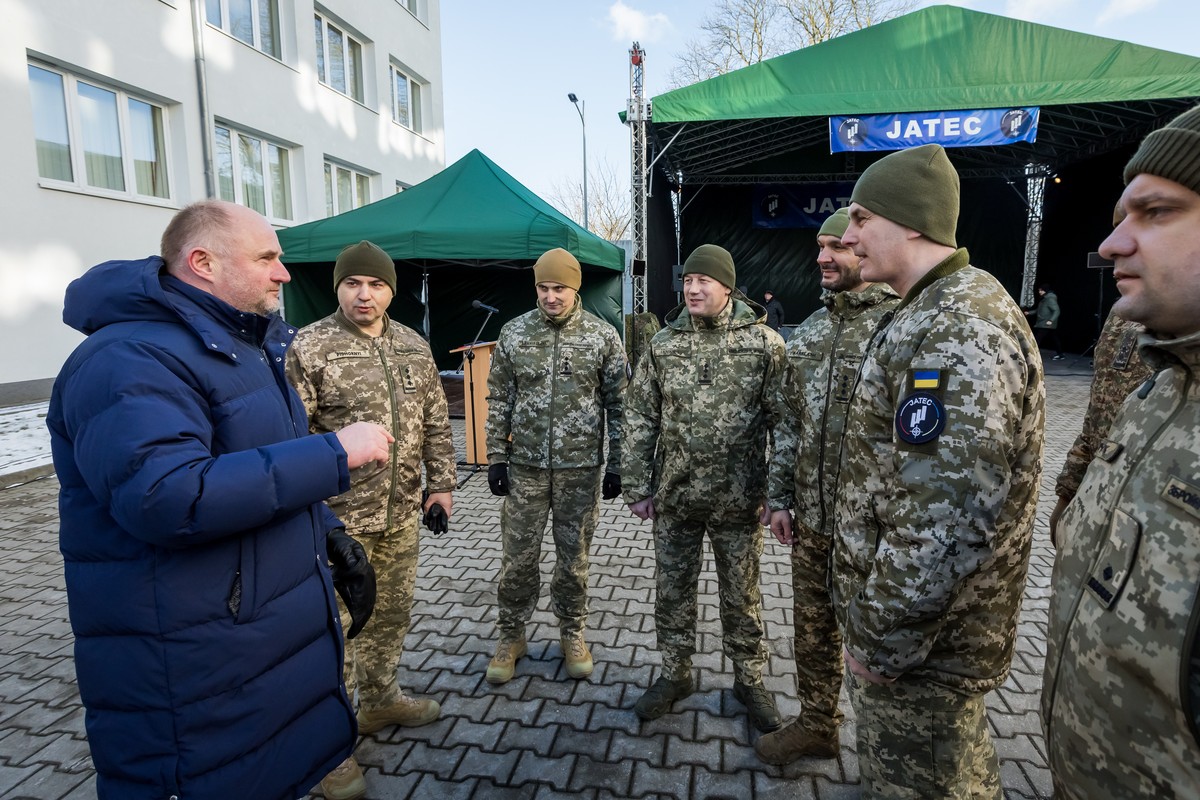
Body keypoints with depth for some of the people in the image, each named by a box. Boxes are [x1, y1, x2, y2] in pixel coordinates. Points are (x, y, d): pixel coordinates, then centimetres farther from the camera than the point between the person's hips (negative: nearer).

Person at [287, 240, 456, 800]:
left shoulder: (414, 346, 7)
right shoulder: (309, 348, -10)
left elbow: (436, 422, 12)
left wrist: (441, 482, 9)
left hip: (402, 512, 6)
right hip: (338, 517, -5)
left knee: (393, 613, 19)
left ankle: (380, 701, 41)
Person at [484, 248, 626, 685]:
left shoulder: (603, 335, -4)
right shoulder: (513, 332, 0)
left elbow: (617, 404, -1)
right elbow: (499, 400, 5)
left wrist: (615, 465, -2)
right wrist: (496, 457, 2)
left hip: (580, 468, -1)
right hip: (525, 466, 1)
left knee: (573, 558, 11)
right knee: (517, 557, 9)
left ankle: (573, 633, 32)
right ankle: (511, 636, 29)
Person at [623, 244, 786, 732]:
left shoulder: (765, 343, -5)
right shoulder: (663, 344, 1)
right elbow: (639, 420, 3)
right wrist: (637, 488, 1)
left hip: (739, 499, -2)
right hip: (674, 496, 3)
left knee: (741, 594, 13)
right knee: (672, 591, 14)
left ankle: (749, 679, 34)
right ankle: (675, 674, 34)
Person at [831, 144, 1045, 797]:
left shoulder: (959, 327, -25)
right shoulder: (932, 314, 9)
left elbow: (946, 519, -31)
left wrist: (879, 640, -21)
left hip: (921, 642, -9)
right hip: (918, 620, 10)